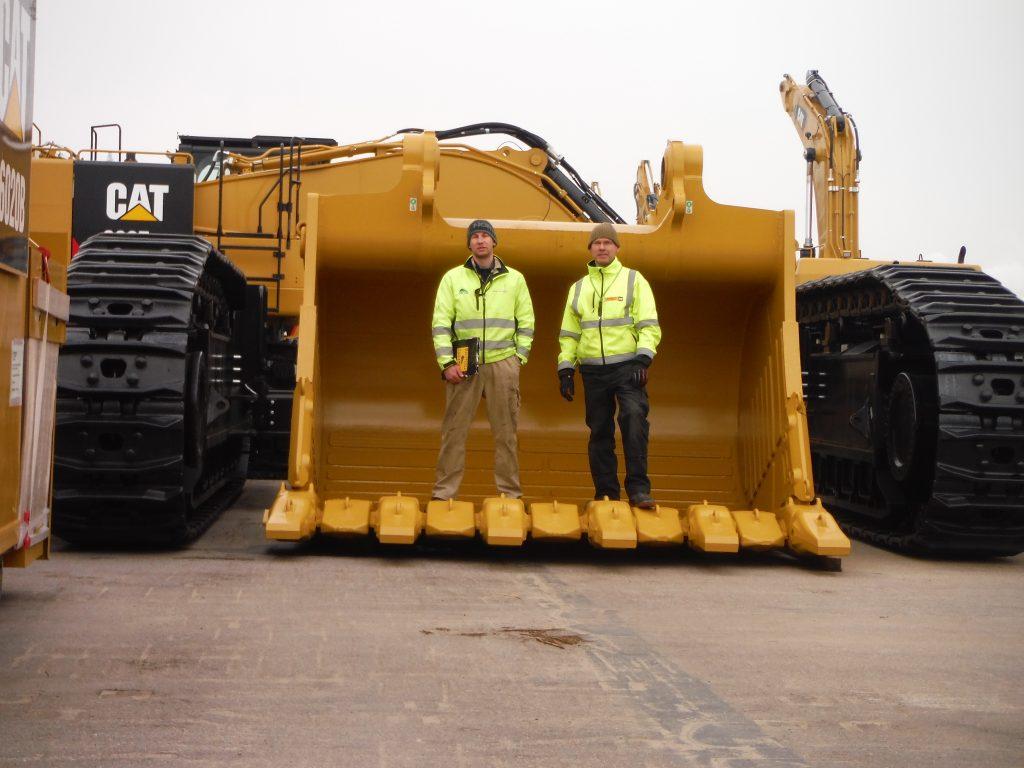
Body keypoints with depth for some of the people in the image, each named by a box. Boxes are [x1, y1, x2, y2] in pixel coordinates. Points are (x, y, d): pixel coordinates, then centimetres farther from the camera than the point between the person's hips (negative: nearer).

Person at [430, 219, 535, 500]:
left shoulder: (514, 279, 10)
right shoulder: (453, 278, 7)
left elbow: (526, 323, 11)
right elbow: (440, 323, 3)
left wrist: (519, 358, 1)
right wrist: (447, 363, -6)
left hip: (503, 363, 1)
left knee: (506, 431, 4)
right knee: (454, 430, 0)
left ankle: (510, 492, 11)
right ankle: (444, 492, 6)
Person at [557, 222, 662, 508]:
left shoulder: (633, 280, 6)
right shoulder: (578, 288, 17)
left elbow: (649, 325, -1)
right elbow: (569, 333, 18)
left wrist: (643, 359, -14)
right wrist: (565, 369, 9)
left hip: (627, 365, -4)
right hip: (593, 370, 4)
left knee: (634, 415, -24)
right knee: (599, 431, 5)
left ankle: (638, 487, -20)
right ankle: (606, 493, 12)